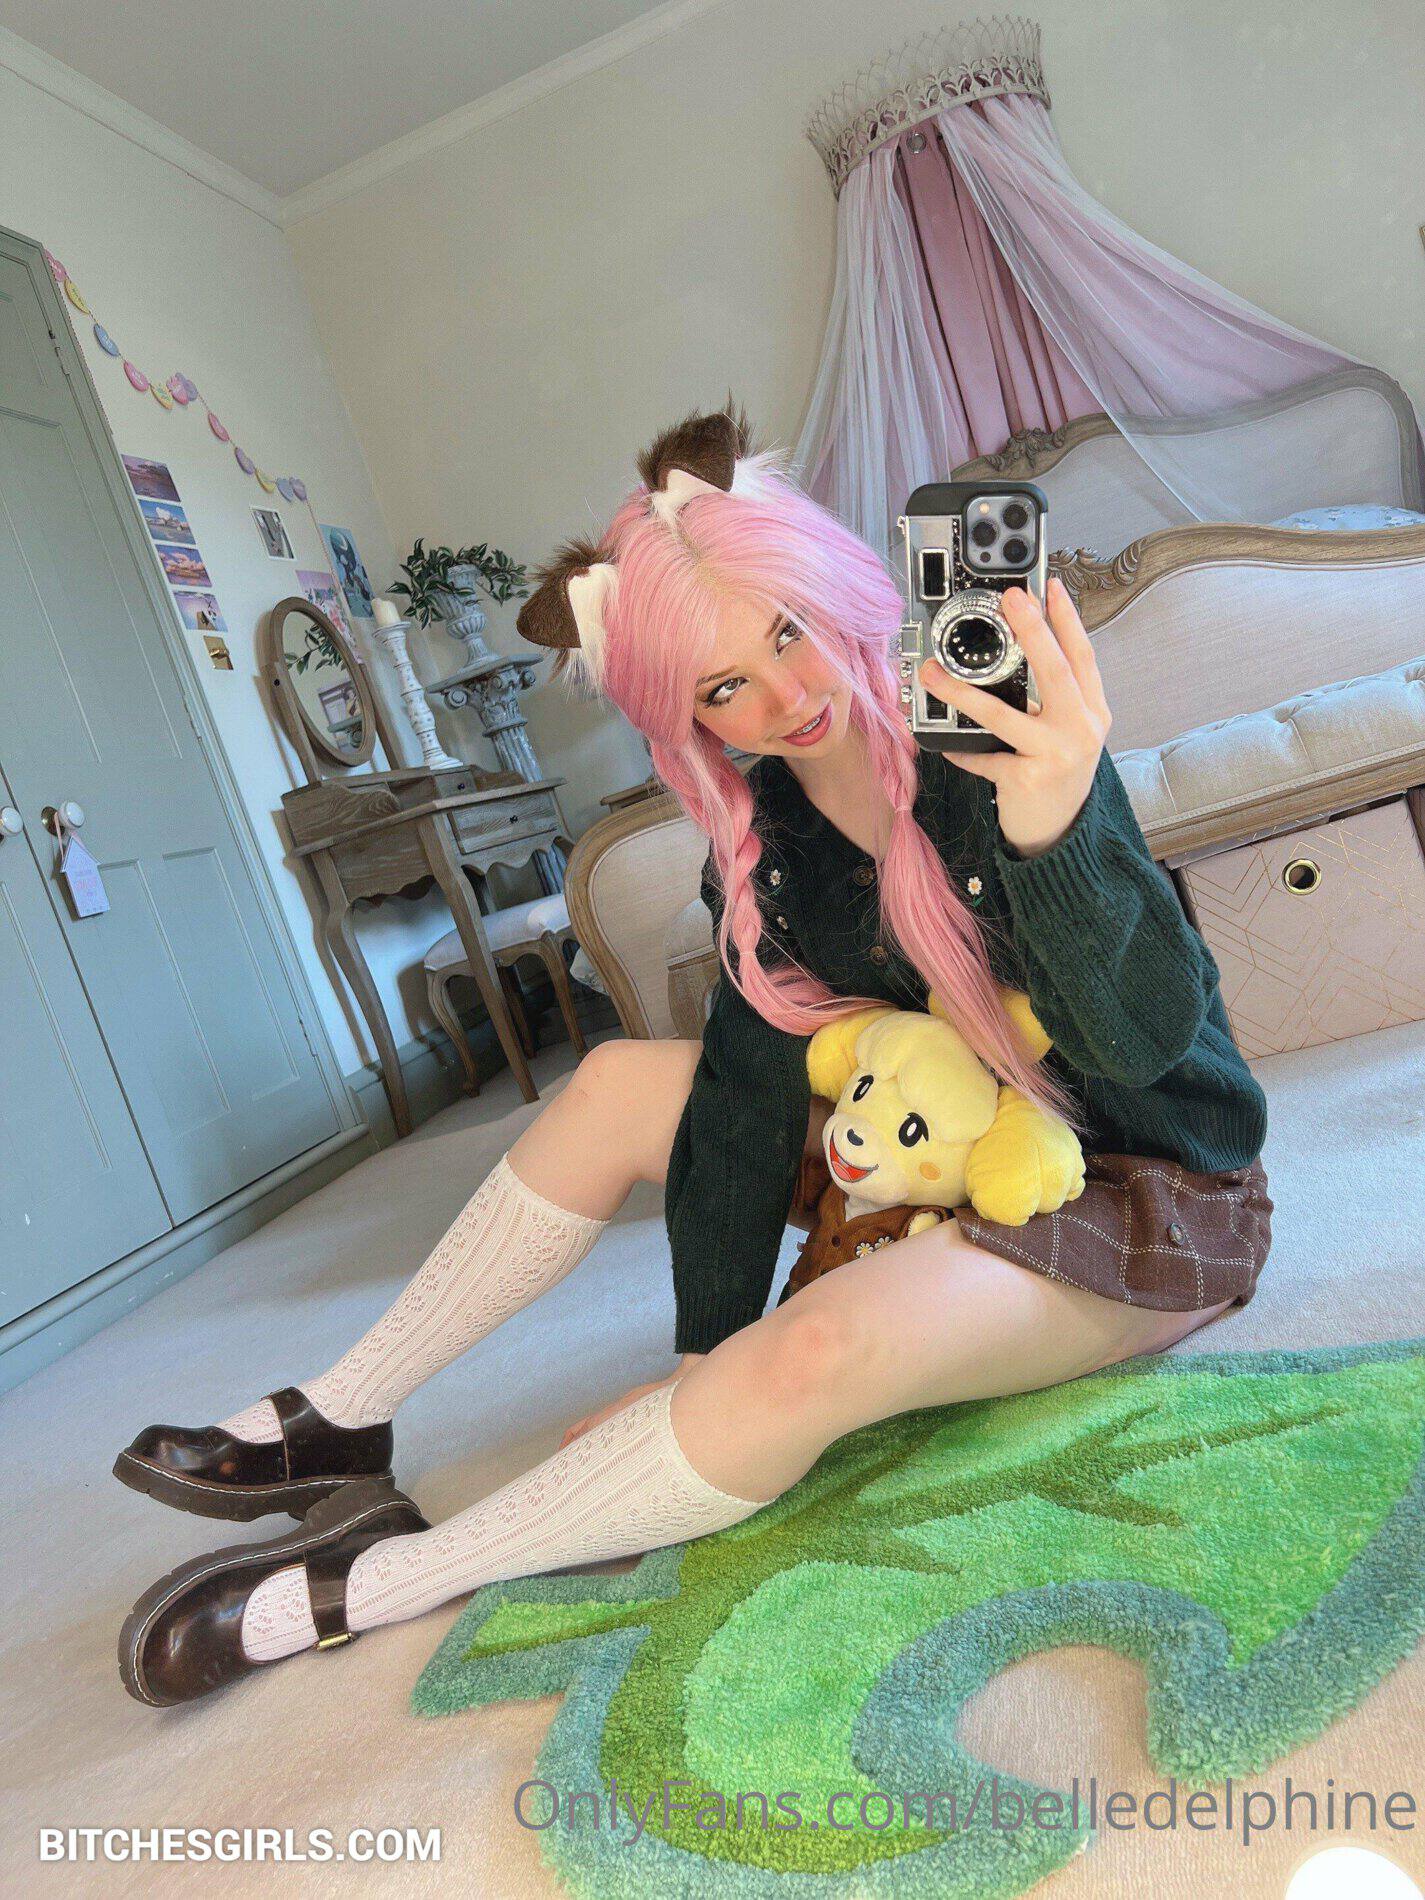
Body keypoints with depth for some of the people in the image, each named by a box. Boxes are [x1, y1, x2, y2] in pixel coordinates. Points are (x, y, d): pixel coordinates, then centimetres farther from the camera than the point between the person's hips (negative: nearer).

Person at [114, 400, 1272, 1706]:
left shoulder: (1002, 750, -22)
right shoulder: (762, 839, -6)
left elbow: (1148, 1036, -30)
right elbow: (749, 1094, -7)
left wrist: (1054, 830, -50)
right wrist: (705, 1362, -7)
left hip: (1151, 1201, -5)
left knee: (821, 1352, -33)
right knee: (623, 1081, -6)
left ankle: (363, 1582, -14)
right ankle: (339, 1425, 5)